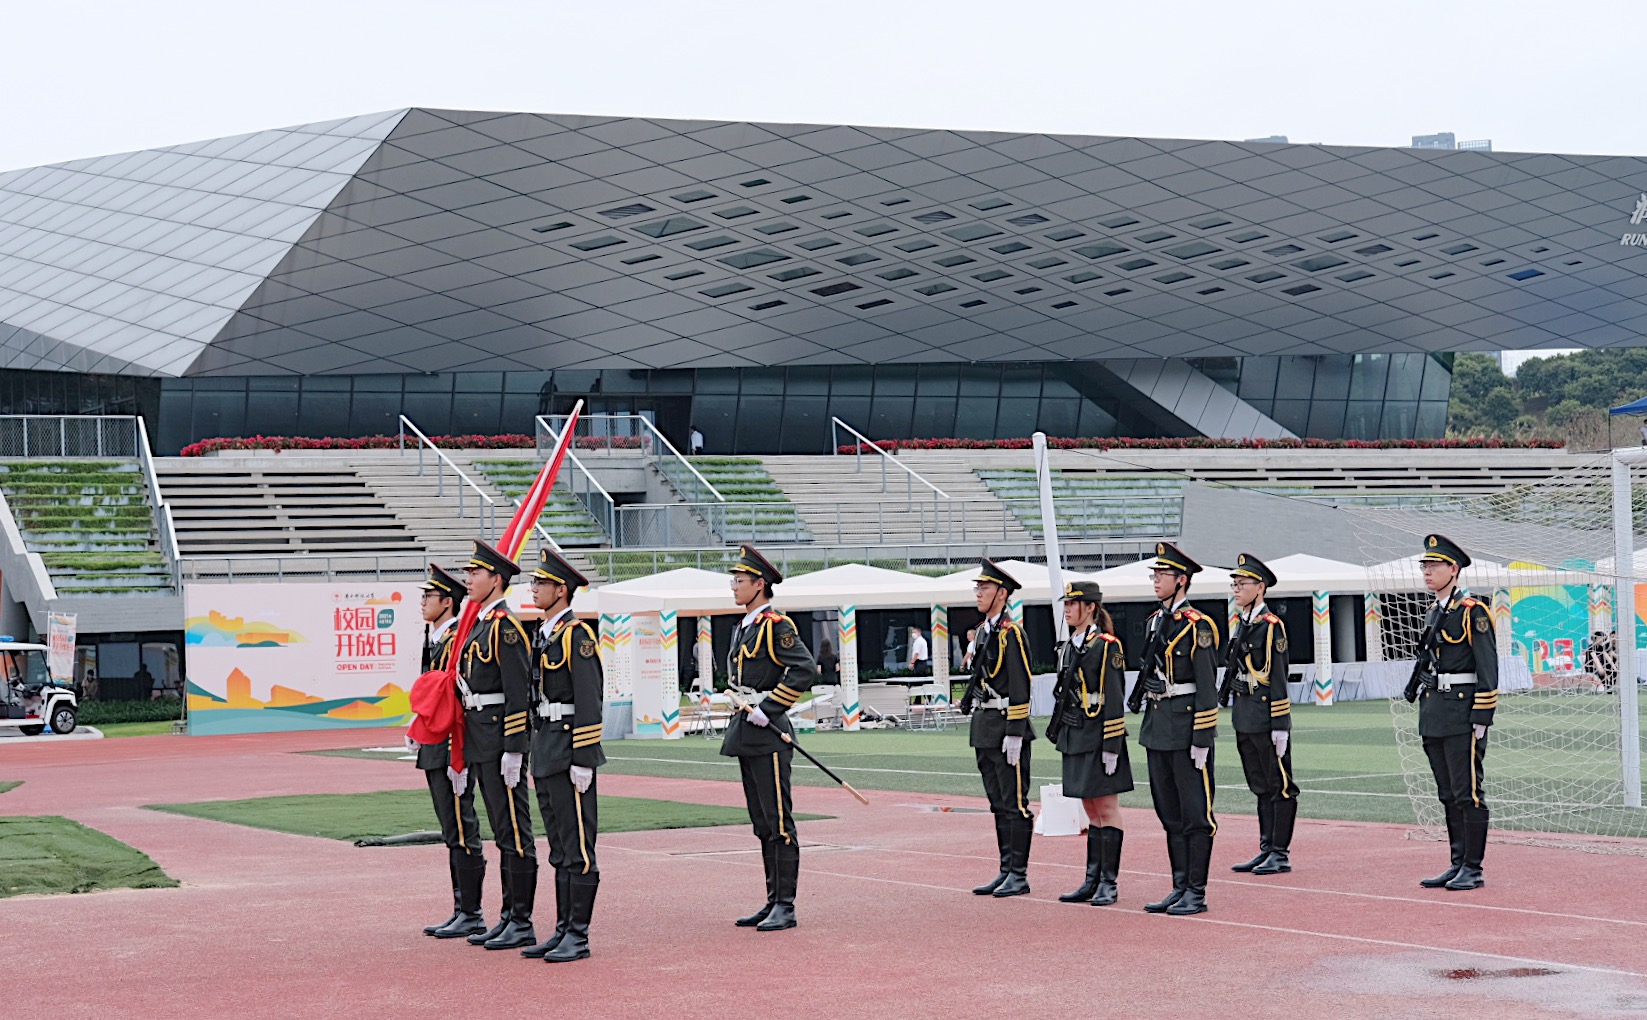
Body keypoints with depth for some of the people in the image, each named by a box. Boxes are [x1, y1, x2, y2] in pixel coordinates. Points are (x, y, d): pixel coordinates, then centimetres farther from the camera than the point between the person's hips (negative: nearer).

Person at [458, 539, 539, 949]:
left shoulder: (505, 626, -13)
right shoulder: (482, 624, 17)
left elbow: (518, 693, -18)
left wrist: (513, 750, -21)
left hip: (500, 738, -10)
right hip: (481, 742, 10)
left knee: (514, 833, -5)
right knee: (503, 834, 13)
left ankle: (522, 924, -2)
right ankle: (509, 917, 19)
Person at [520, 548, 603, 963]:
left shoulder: (577, 634, -11)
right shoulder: (544, 634, 17)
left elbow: (589, 701, -17)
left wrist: (582, 761, -20)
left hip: (569, 751, -10)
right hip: (546, 749, 10)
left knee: (578, 847, -5)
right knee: (559, 849, 12)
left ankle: (578, 936, -3)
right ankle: (563, 931, 16)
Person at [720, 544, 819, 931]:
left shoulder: (776, 626, -11)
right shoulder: (743, 628, 17)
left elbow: (805, 670, -22)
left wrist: (767, 709, -21)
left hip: (768, 734, -10)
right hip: (746, 735, 10)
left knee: (779, 823, -6)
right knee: (762, 824, 12)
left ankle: (785, 908, -5)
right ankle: (773, 902, 18)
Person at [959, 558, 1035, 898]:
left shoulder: (1011, 633, -12)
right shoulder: (983, 631, 14)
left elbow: (1020, 688, -16)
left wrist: (1014, 735, -19)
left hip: (1006, 729, -9)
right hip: (985, 729, 9)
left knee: (1015, 804, -3)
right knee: (999, 804, 12)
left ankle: (1019, 875, 1)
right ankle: (1006, 871, 18)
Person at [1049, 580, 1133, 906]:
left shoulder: (1107, 646, -10)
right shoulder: (1069, 647, 13)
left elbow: (1114, 700, -14)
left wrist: (1112, 746, -17)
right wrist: (1059, 734, 18)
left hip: (1099, 737, -8)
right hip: (1075, 738, 8)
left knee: (1106, 809, -2)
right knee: (1091, 810, 11)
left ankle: (1108, 882, 1)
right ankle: (1093, 880, 15)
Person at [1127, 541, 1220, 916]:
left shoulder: (1197, 627, -11)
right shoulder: (1155, 622, 12)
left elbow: (1207, 686, -14)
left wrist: (1202, 739, -17)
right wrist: (1143, 713, 17)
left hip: (1186, 728, -8)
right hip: (1158, 728, 8)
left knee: (1195, 813, -2)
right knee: (1170, 812, 12)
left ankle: (1197, 893, 2)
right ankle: (1180, 888, 19)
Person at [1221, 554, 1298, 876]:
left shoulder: (1270, 625, -11)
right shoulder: (1242, 625, 14)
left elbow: (1277, 678, -14)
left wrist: (1280, 725, -17)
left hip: (1266, 717, -9)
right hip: (1245, 720, 9)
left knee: (1280, 785, -2)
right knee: (1261, 786, 13)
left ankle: (1281, 854, 2)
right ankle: (1267, 850, 19)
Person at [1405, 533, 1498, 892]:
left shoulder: (1473, 612, -9)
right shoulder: (1435, 614, 15)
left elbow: (1487, 668, -13)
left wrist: (1482, 718, -16)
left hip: (1463, 714, -9)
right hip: (1435, 714, 9)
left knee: (1468, 793, -5)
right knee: (1448, 795, 11)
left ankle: (1473, 869, -1)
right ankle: (1458, 864, 17)